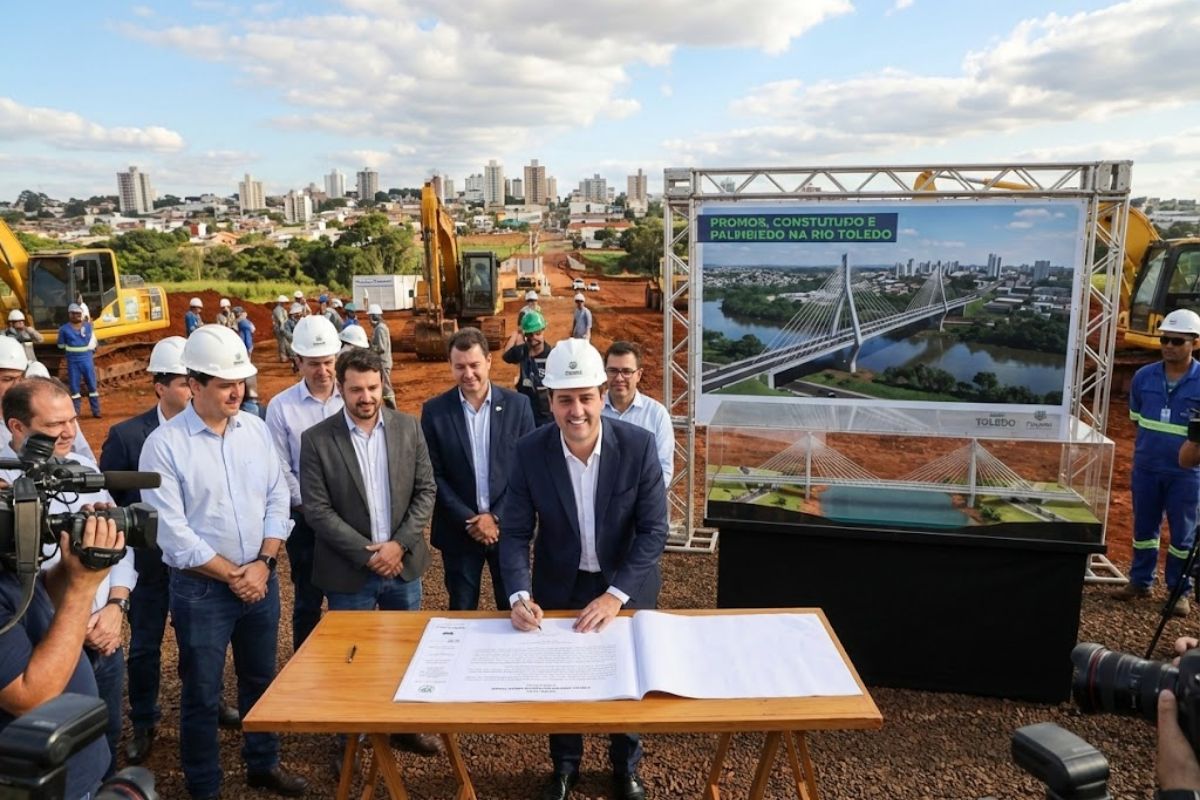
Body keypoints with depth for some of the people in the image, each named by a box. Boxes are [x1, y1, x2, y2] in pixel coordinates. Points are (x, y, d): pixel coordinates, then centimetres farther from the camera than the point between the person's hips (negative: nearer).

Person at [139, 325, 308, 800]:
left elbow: (277, 501, 3)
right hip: (200, 588, -4)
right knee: (201, 694, 11)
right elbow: (172, 532, -15)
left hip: (261, 578, 5)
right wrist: (232, 575, -12)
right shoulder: (164, 444, -14)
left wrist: (262, 564, -8)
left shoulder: (256, 429, 1)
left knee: (261, 679, 19)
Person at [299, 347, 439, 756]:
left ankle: (407, 725, 39)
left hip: (403, 563, 3)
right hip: (349, 571, -3)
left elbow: (426, 490, -1)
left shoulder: (408, 427, -2)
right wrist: (367, 553, -16)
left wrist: (400, 544, -12)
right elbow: (317, 510, -12)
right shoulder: (317, 439, -10)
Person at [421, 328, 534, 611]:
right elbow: (434, 475, -3)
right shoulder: (434, 410, -3)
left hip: (508, 527, 0)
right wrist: (469, 520, -11)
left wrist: (497, 517, -10)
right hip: (458, 531, 0)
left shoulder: (517, 404, -3)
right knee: (461, 612, 13)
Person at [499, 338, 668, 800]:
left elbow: (654, 530, -18)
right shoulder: (530, 452, -19)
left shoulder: (638, 445, -22)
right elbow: (515, 533, -13)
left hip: (626, 586, 0)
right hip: (558, 587, 1)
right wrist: (520, 595, -28)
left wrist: (616, 594, -25)